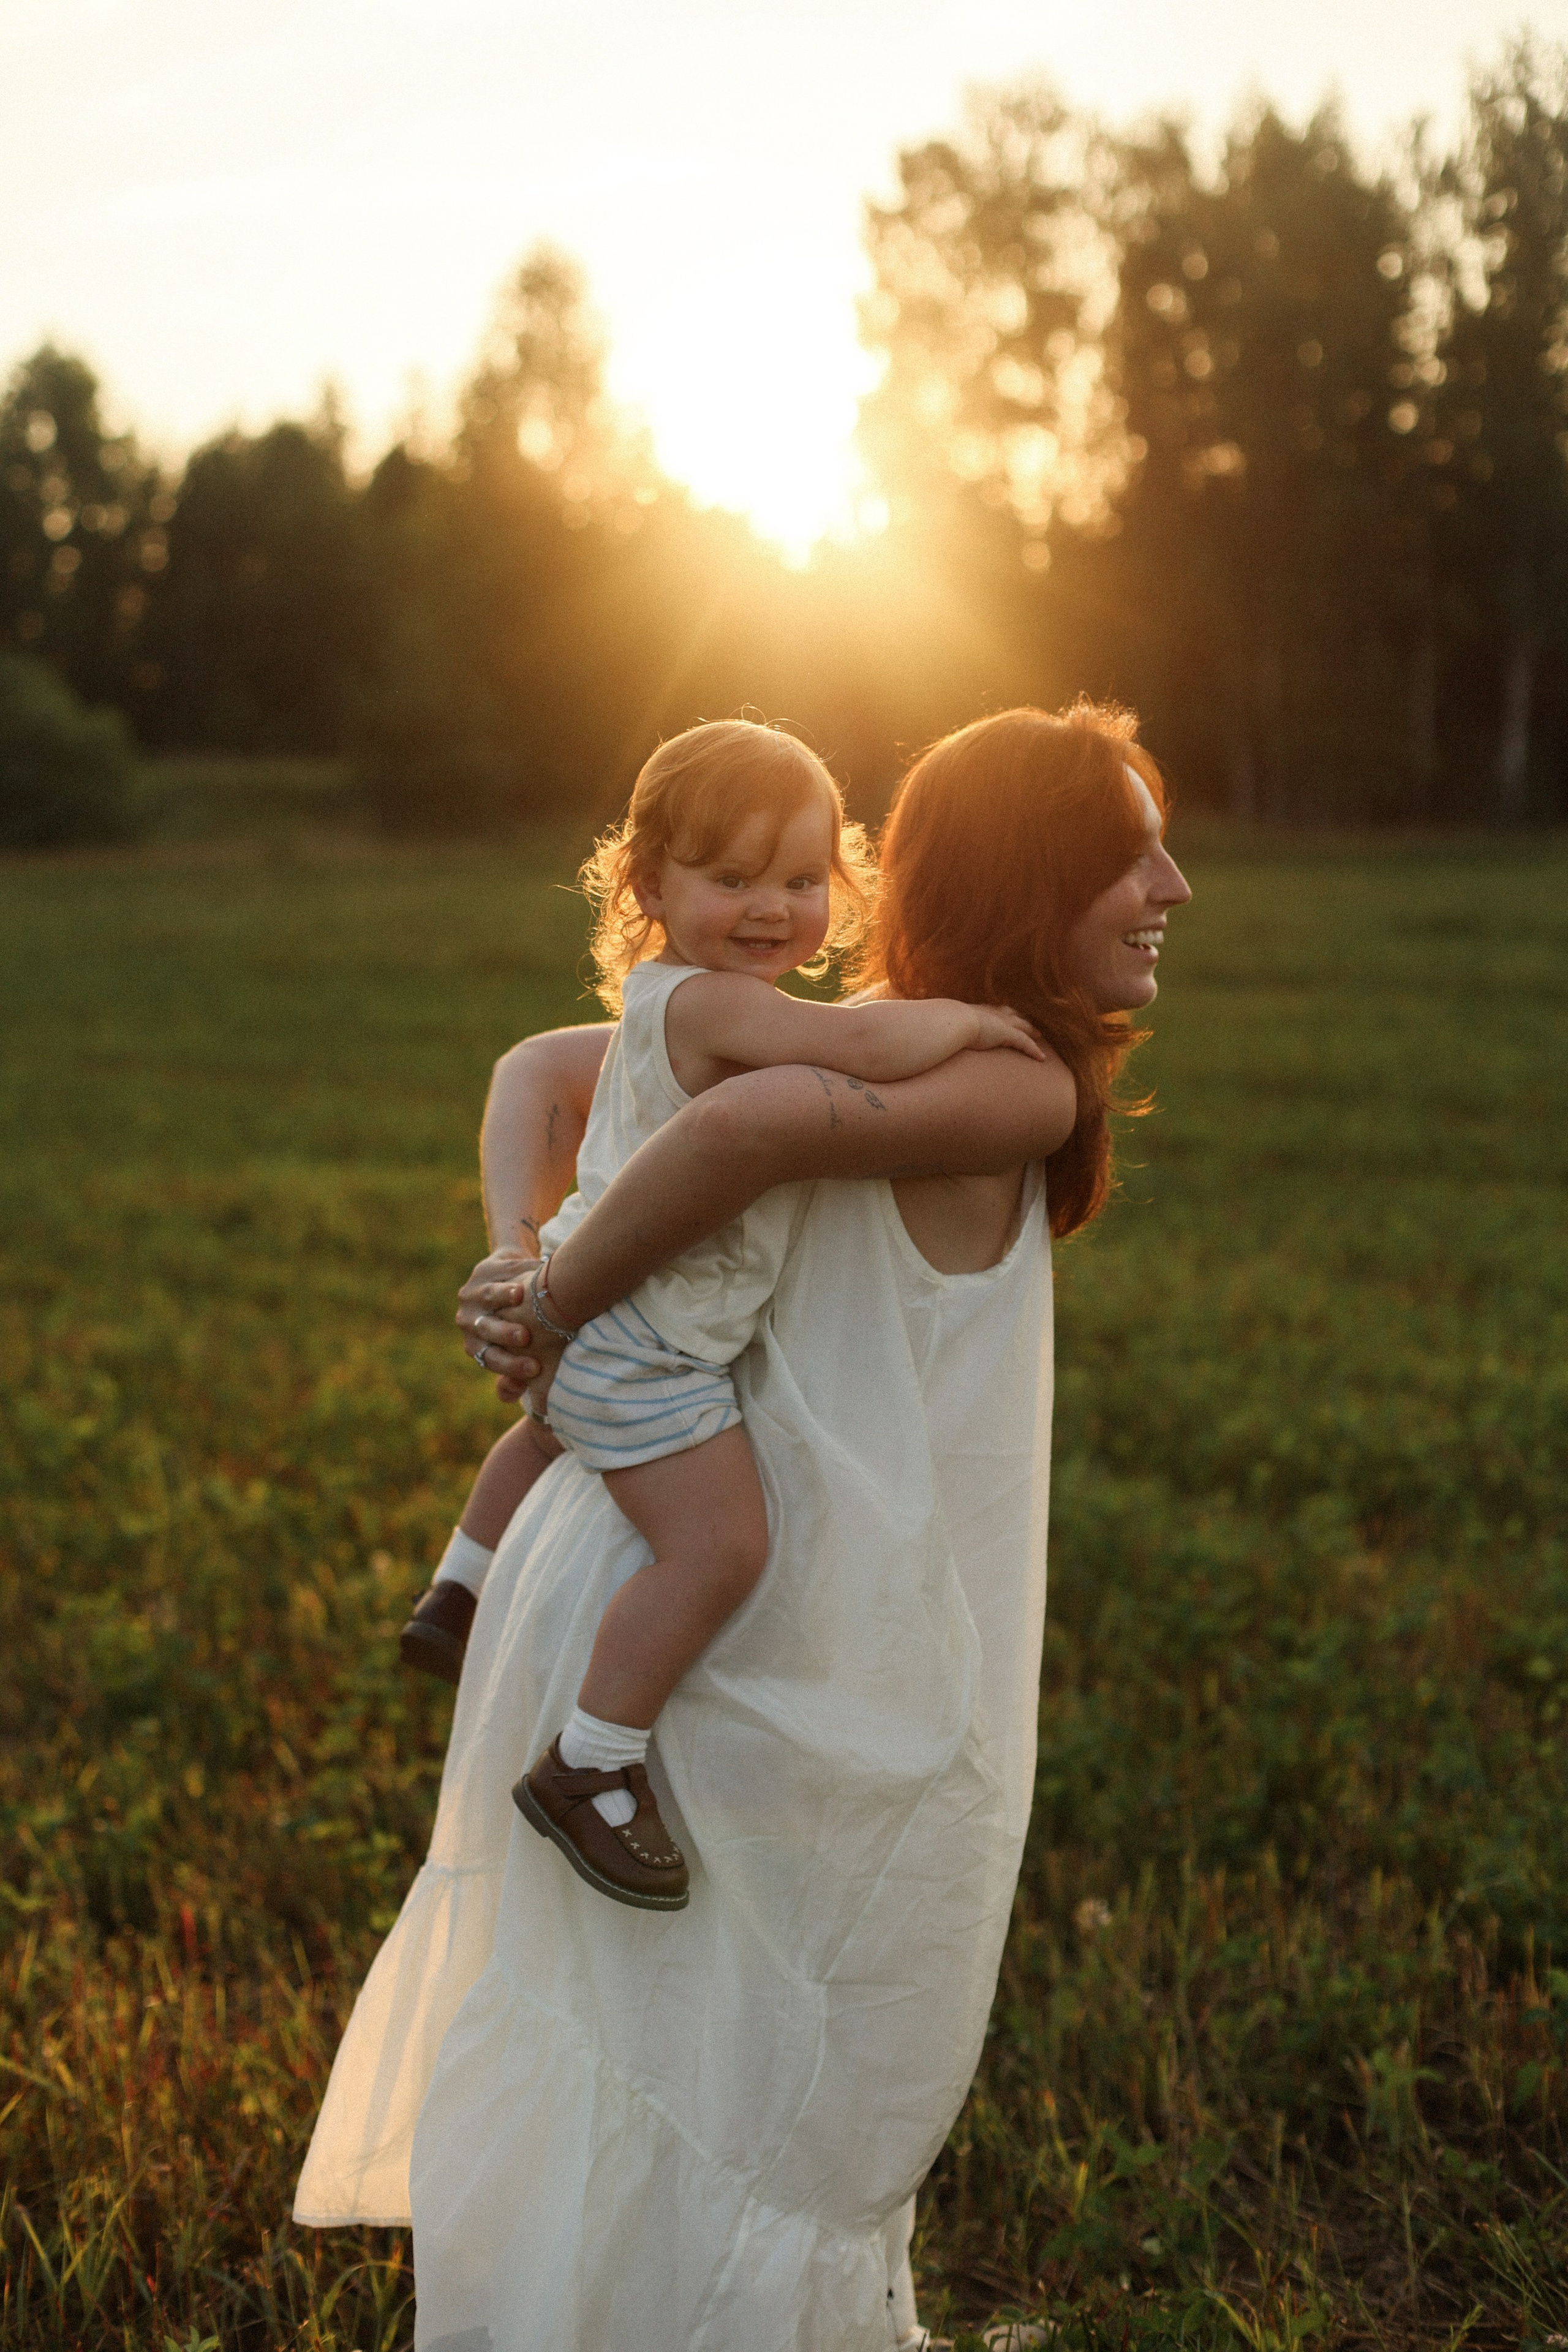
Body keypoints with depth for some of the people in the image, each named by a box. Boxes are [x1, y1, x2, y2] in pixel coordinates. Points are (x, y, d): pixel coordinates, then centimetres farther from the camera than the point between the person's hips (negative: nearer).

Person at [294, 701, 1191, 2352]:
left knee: (626, 2017, 25)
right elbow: (744, 1121, -34)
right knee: (806, 2088, 12)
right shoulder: (1020, 1093, -18)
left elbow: (538, 1068, 8)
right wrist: (555, 1313, -21)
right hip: (816, 1673, -8)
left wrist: (515, 1266, -7)